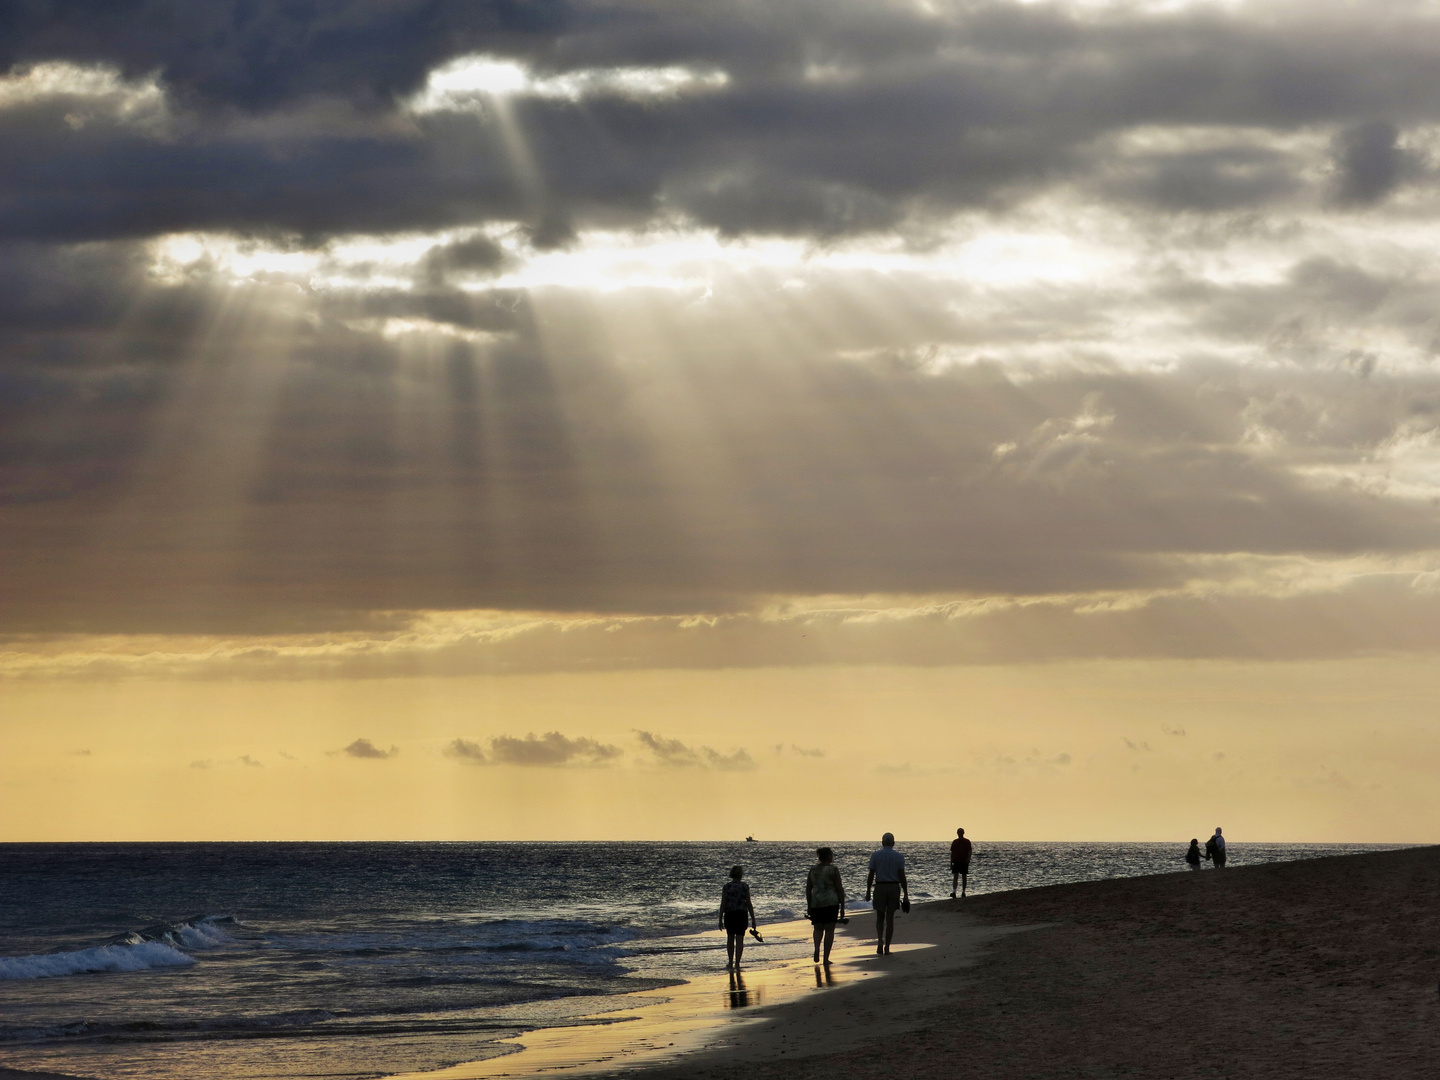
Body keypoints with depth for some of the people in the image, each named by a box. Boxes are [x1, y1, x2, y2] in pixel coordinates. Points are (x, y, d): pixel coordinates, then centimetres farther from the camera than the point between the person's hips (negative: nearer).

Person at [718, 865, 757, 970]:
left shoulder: (726, 886, -4)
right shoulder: (745, 886, -4)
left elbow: (723, 904, -6)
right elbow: (749, 904, -4)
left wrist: (720, 919, -2)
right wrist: (753, 920, 2)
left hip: (729, 914, 1)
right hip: (742, 915, -1)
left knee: (730, 938, 16)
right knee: (740, 939, 2)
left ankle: (730, 964, 19)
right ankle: (737, 964, -4)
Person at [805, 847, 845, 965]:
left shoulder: (813, 870, 7)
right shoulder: (833, 869, -5)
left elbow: (808, 889, 9)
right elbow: (839, 888, -6)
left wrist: (809, 906, 16)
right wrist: (842, 906, 1)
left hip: (815, 903, 3)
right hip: (831, 902, -3)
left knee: (818, 928, 17)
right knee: (829, 930, 4)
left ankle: (817, 948, -10)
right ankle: (826, 958, 2)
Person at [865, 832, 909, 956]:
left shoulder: (875, 856, -2)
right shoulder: (899, 857, -1)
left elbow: (871, 875, -2)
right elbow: (902, 877, -4)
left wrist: (868, 892, 6)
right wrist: (906, 895, -1)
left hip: (880, 888, 0)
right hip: (894, 887, 0)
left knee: (880, 918, 12)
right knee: (890, 918, 6)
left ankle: (880, 940, -12)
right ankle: (887, 948, 6)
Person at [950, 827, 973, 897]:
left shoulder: (967, 842, 1)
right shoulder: (954, 842, 8)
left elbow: (970, 852, -3)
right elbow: (952, 852, 11)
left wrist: (968, 859, -21)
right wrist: (951, 862, 8)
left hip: (964, 862, -1)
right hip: (956, 861, 1)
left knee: (964, 877, 5)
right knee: (955, 877, -9)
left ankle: (963, 892, 13)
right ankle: (953, 892, -17)